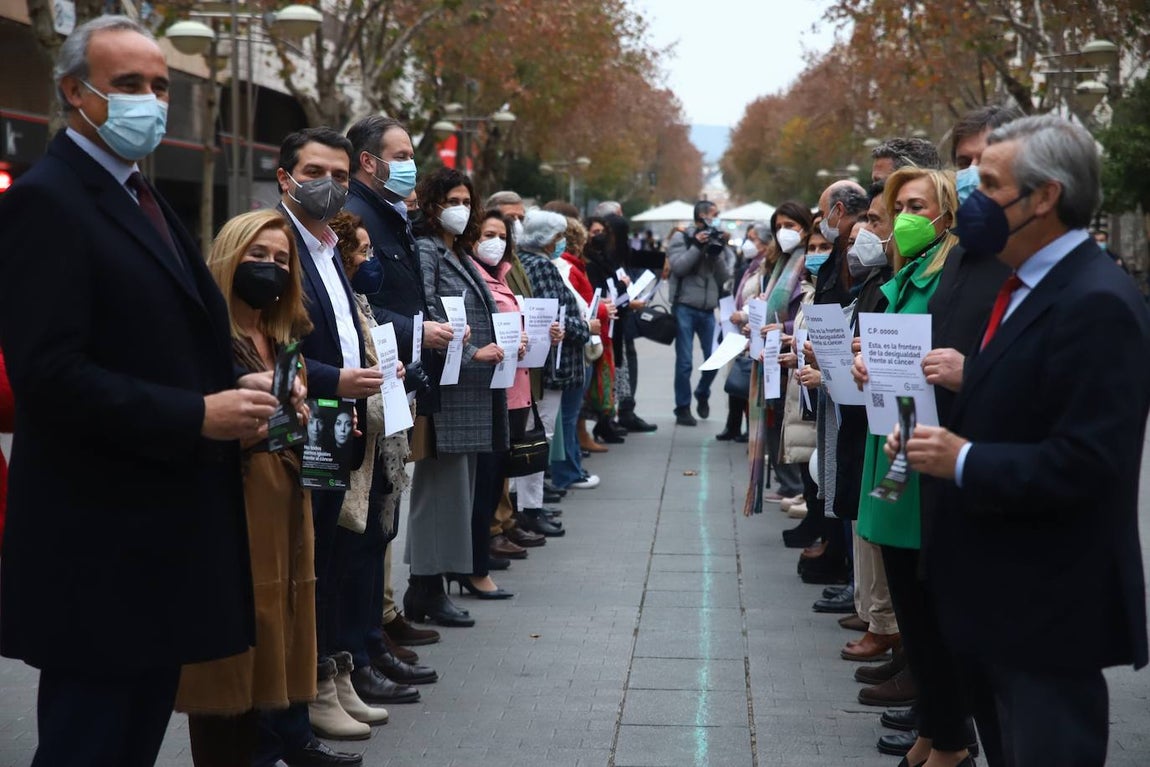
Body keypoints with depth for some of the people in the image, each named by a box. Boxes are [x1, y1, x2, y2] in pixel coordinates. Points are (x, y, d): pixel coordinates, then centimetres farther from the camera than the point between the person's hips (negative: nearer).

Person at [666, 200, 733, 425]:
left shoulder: (717, 241, 13)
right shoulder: (681, 239, 2)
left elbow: (724, 278, 5)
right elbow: (678, 267, -13)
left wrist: (718, 252, -6)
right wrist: (698, 246, -13)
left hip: (708, 310, 4)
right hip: (685, 307, -4)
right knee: (684, 362, -3)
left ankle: (702, 394, 28)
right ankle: (682, 409, 7)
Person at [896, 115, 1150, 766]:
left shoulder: (1098, 302, -20)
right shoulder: (1023, 286, 11)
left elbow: (1083, 464, -27)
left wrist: (964, 462, -20)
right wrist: (940, 436, 2)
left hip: (1049, 604, -9)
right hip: (998, 591, 10)